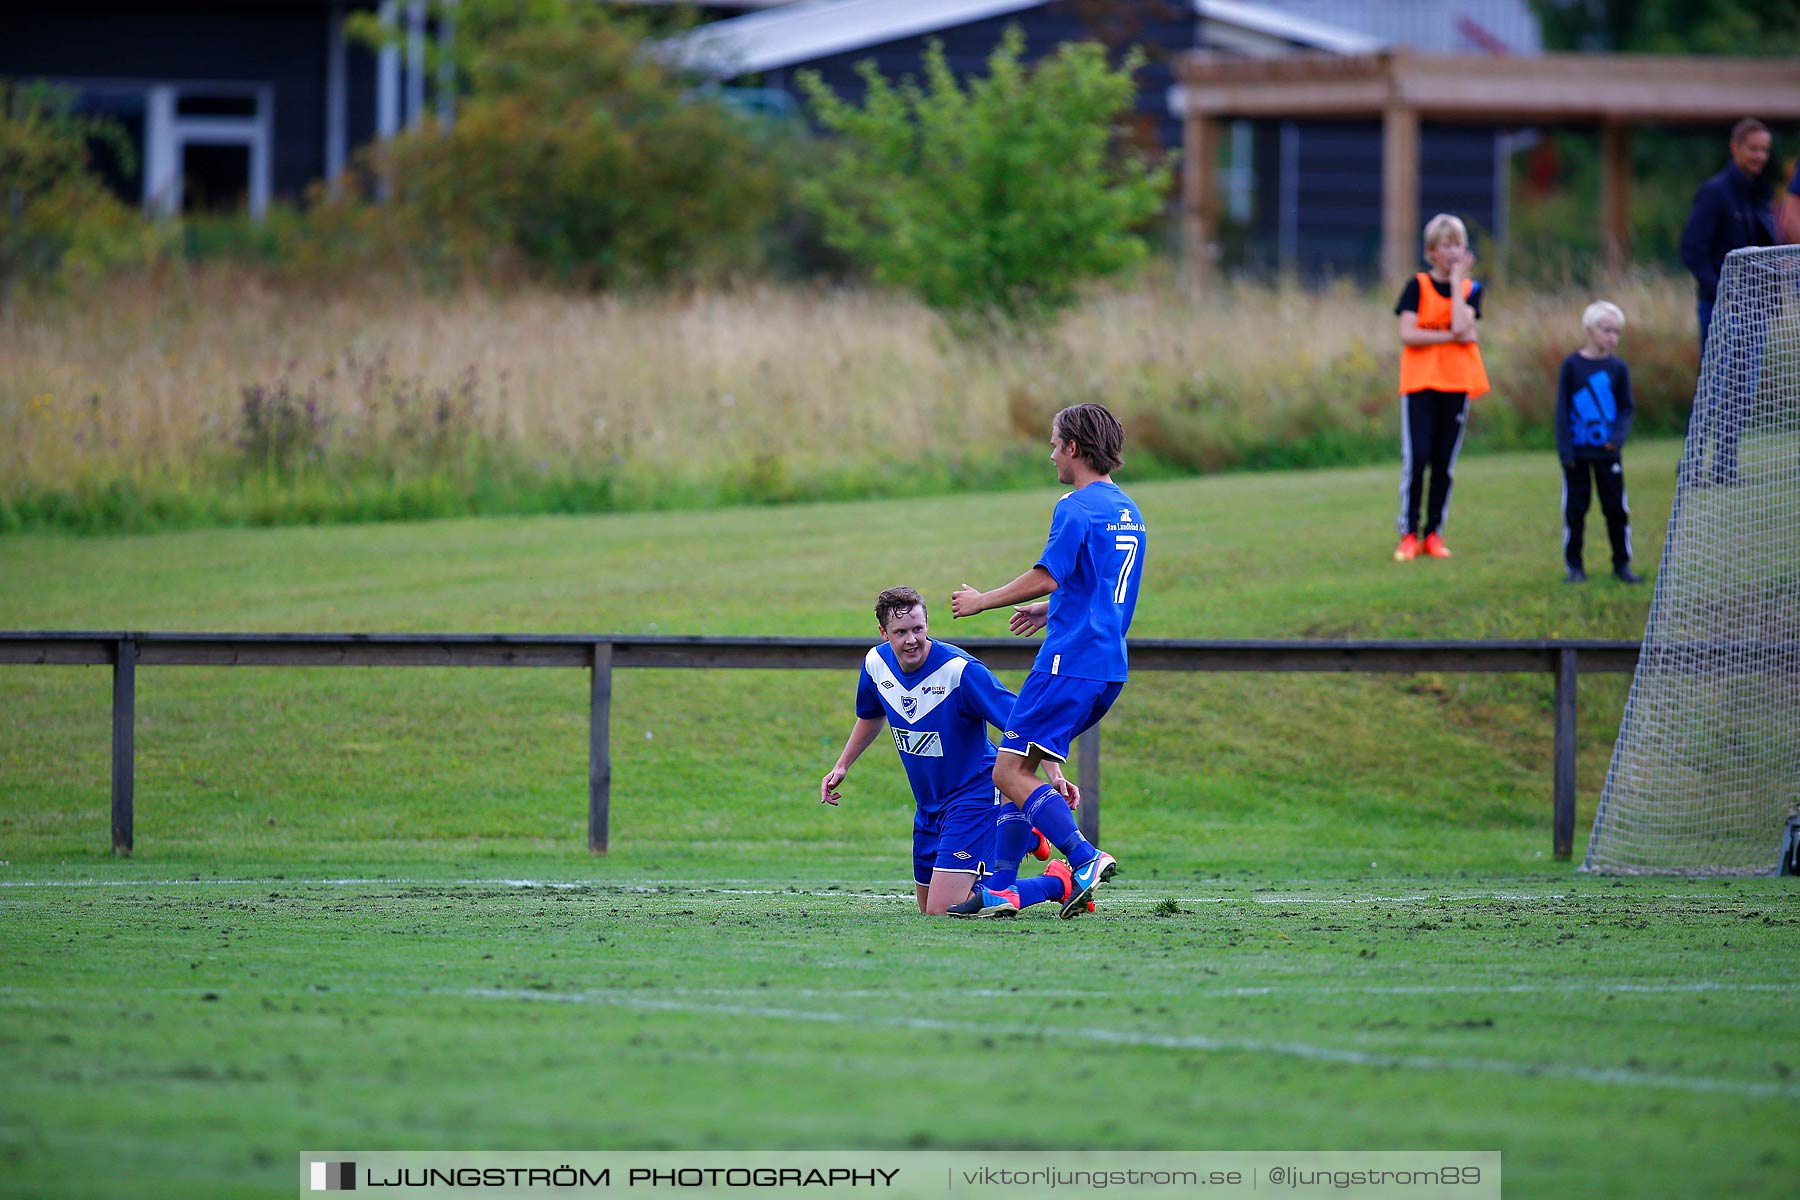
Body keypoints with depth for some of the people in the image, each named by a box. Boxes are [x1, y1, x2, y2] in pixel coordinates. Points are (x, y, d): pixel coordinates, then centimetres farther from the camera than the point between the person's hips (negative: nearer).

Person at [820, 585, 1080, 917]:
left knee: (943, 911, -17)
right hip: (929, 805, 8)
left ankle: (1057, 882, 4)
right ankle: (1025, 839, 38)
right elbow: (871, 715, 19)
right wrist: (841, 766, 19)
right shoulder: (876, 663, -5)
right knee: (929, 907, 20)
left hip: (974, 795, -8)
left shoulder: (960, 670, -26)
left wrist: (1054, 773, -36)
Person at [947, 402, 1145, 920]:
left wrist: (981, 601, -4)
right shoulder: (1128, 512, 17)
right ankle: (999, 891, 11)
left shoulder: (1077, 507, -12)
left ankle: (1086, 859, -23)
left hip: (1070, 661, -9)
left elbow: (1046, 576, -17)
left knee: (1009, 774, -10)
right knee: (1017, 767, 13)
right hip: (1109, 666, 9)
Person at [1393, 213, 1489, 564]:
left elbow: (1461, 327, -12)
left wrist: (1457, 280, -7)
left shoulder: (1471, 289, 8)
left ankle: (1433, 533, 10)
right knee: (1416, 458, -10)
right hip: (1419, 383, -2)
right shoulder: (1418, 286, 2)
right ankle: (1409, 534, -2)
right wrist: (1454, 337, -12)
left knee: (1444, 463, 3)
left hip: (1456, 384, 2)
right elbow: (1407, 335, -9)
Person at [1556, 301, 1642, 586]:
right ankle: (1574, 565, 11)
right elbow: (1562, 409, -2)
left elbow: (1626, 409, 5)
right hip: (1577, 452, -2)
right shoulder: (1572, 365, -2)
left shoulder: (1618, 367, 3)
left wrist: (1618, 437, -13)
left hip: (1607, 451, 2)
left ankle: (1622, 564, 13)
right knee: (1575, 509, 3)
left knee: (1616, 508, 3)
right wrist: (1565, 449, -8)